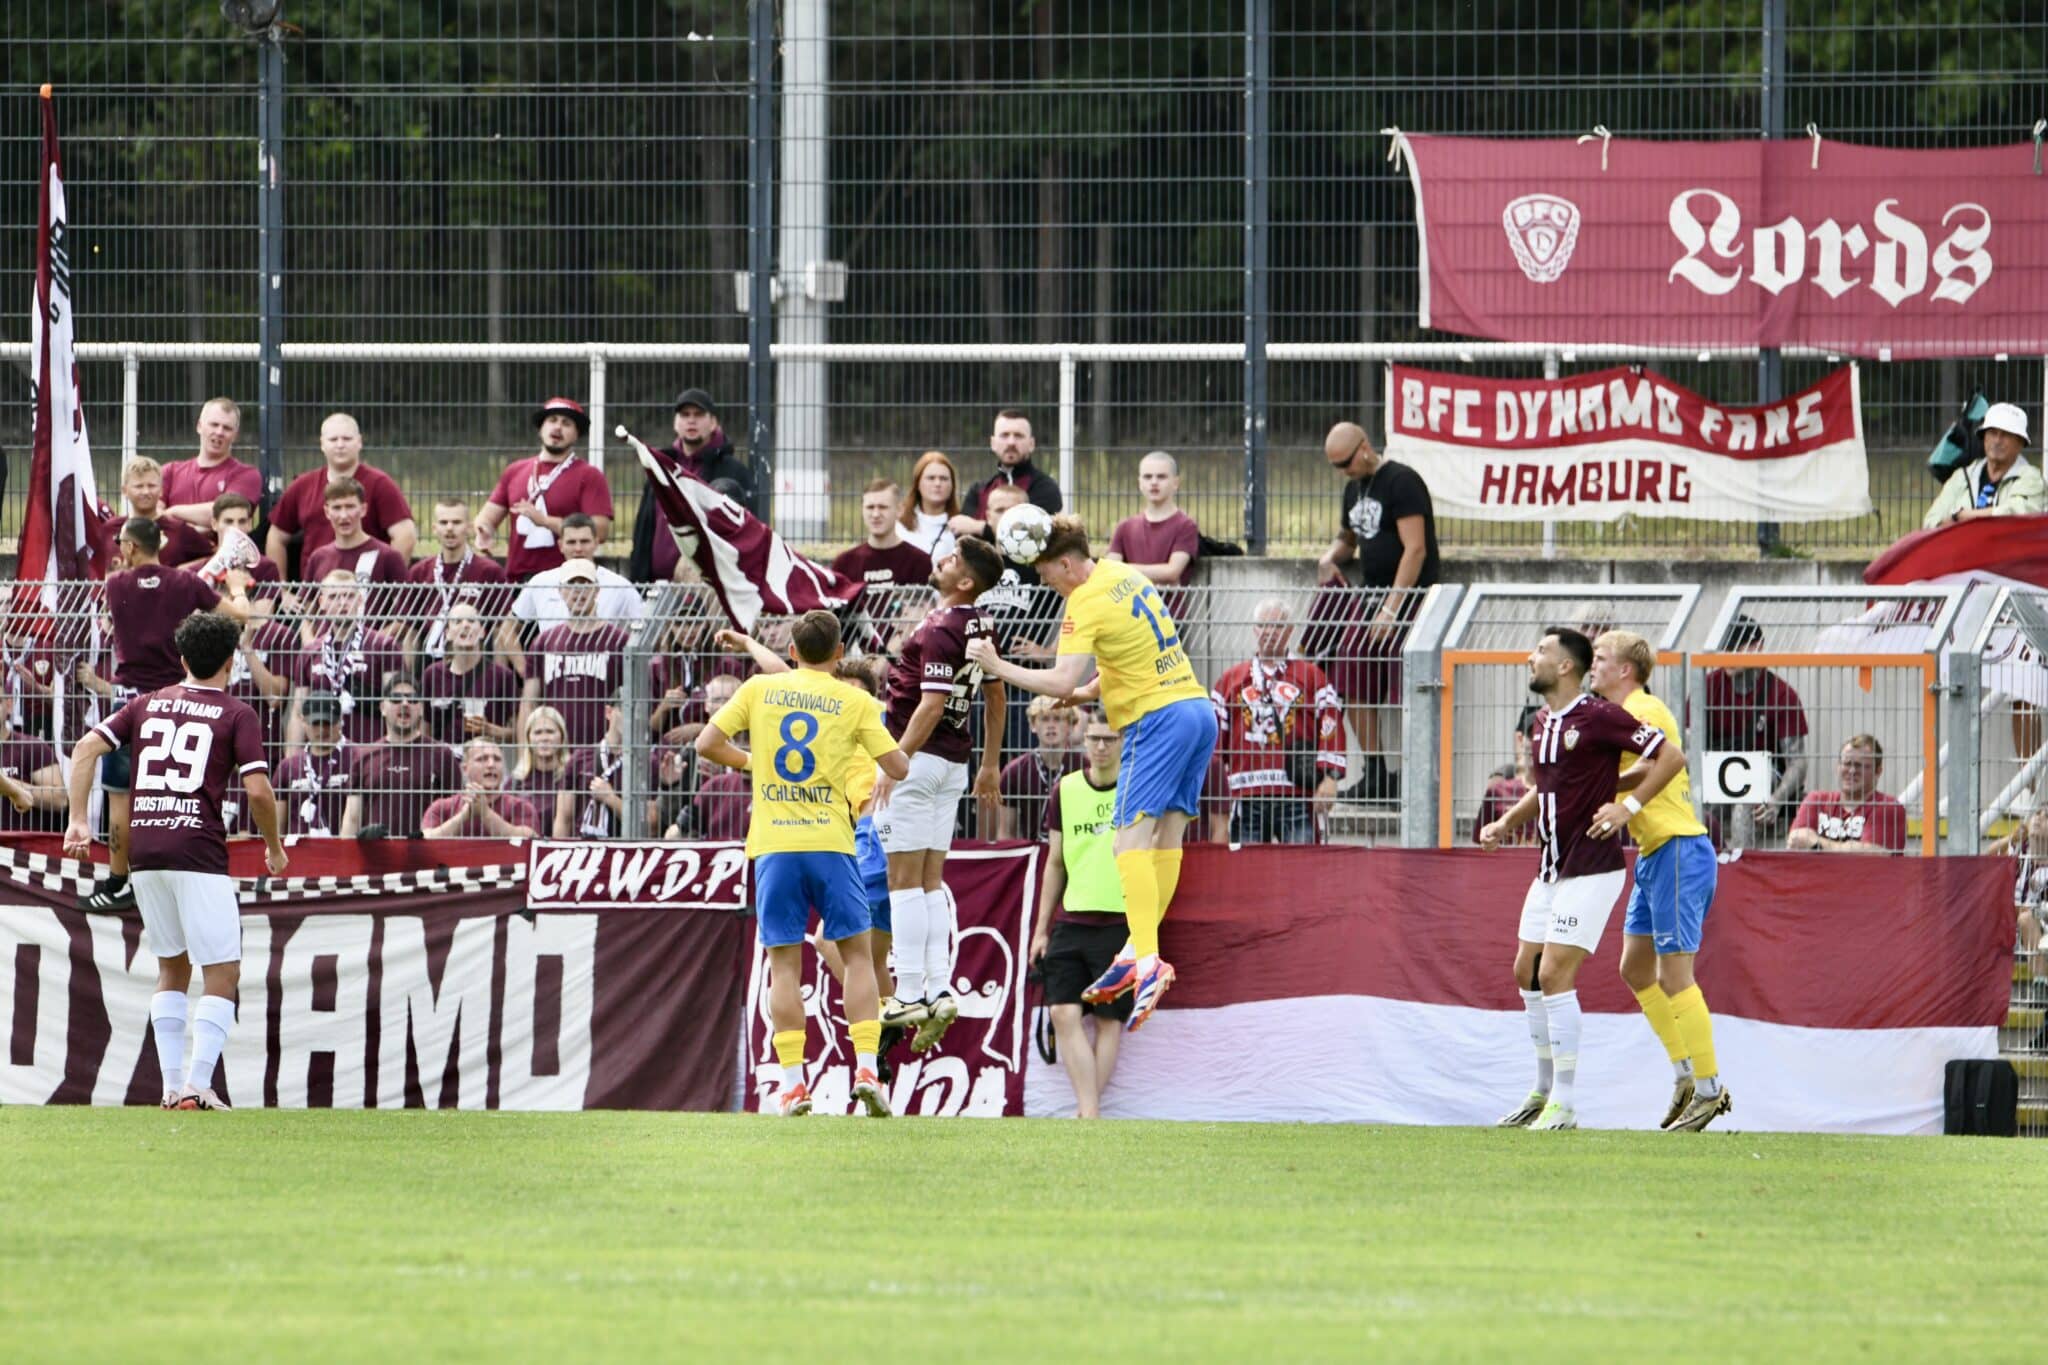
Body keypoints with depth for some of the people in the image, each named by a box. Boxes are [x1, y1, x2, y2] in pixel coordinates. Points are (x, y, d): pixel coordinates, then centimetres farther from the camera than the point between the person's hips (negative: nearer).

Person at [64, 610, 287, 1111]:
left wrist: (77, 821, 7)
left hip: (144, 848, 5)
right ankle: (197, 1086, -14)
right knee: (222, 973, -1)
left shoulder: (149, 704, 15)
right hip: (199, 853, -5)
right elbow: (258, 791, -7)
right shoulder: (237, 716, 2)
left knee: (172, 970, 19)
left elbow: (86, 749, 7)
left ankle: (172, 1084, 14)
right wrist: (274, 847, 8)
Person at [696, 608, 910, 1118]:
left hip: (773, 845, 1)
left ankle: (793, 1081, -1)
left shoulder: (759, 688, 6)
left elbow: (707, 744, 4)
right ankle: (867, 1068, -4)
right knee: (856, 955, 9)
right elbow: (899, 768, 1)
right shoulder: (853, 701, 3)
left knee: (784, 962, 5)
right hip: (830, 841, -1)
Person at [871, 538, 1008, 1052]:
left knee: (904, 879, -5)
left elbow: (932, 705, -23)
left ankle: (909, 995, -6)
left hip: (919, 756, -9)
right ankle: (939, 990, 5)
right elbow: (995, 696, 19)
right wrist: (991, 763, 28)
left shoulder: (941, 630, -18)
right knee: (931, 881, 10)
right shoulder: (979, 626, 9)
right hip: (955, 760, 9)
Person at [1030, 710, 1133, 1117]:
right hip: (1071, 921, 3)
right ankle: (1089, 1112, -10)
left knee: (1109, 1019, -2)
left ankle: (1087, 1111, 3)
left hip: (1122, 923, -3)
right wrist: (1041, 929, 15)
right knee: (1064, 1013, -9)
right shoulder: (1066, 790, 10)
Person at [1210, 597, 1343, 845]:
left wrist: (1329, 778, -8)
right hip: (1247, 795, 2)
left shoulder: (1311, 676, 10)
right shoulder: (1231, 679, 16)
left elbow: (1331, 726, 3)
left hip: (1298, 796, -2)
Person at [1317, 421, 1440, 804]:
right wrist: (1330, 558, 7)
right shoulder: (1356, 488, 15)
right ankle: (1374, 775, 14)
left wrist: (1391, 608, -21)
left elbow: (1415, 549, -18)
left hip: (1408, 597, -9)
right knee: (1352, 684, 6)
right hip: (1370, 595, 9)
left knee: (1407, 697, -12)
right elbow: (1348, 538, 32)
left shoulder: (1402, 482, -12)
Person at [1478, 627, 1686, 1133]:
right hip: (1550, 872, 9)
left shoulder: (1599, 717, -14)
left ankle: (1563, 1106, -8)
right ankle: (1544, 1092, 23)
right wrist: (1506, 823, 14)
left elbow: (1671, 757, -13)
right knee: (1527, 974, 11)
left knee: (1555, 975, -13)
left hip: (1591, 870, -9)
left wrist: (1628, 807, -17)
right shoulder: (1545, 724, 12)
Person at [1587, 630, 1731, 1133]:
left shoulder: (1645, 710, -13)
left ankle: (1708, 1089, -5)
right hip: (1653, 853, 11)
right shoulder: (1621, 715, 18)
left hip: (1678, 850, -11)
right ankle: (1685, 1076, 19)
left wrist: (1628, 806, -36)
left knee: (1674, 976, -9)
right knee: (1636, 968, 14)